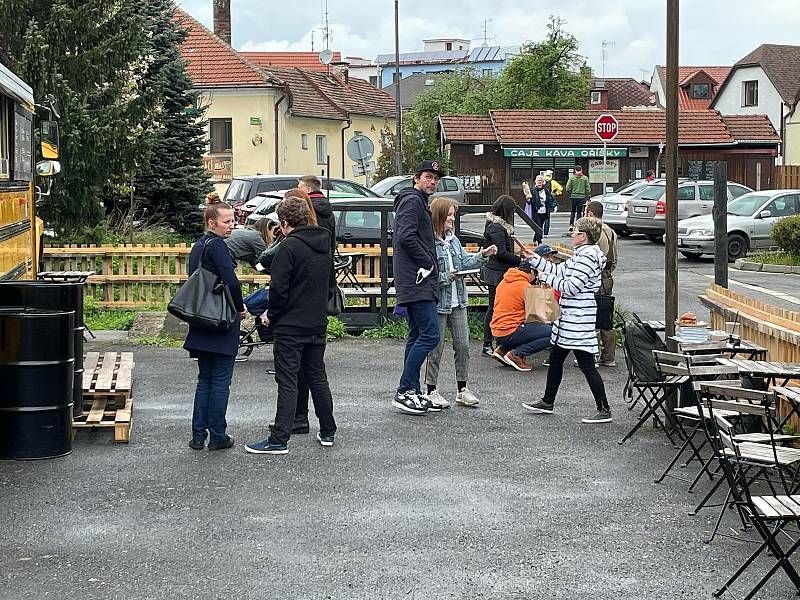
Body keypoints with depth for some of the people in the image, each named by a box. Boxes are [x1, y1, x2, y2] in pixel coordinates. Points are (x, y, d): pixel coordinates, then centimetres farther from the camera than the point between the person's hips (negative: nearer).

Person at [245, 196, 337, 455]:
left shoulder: (289, 247, -14)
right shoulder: (323, 246, 10)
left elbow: (279, 288, -16)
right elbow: (331, 286, 18)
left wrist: (272, 315, -2)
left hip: (291, 326, -7)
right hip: (318, 325, 7)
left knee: (287, 382, -5)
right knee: (317, 378, 16)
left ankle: (279, 440, -5)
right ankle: (328, 432, 22)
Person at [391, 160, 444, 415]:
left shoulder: (419, 203, 24)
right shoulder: (413, 201, -9)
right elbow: (406, 237, -21)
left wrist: (427, 265, 12)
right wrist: (428, 263, -14)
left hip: (417, 282, 11)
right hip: (418, 282, -11)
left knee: (417, 336, 11)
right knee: (430, 334, -14)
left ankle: (412, 393, 14)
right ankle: (404, 392, -13)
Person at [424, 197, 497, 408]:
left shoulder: (453, 240, 9)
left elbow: (464, 262, 9)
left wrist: (482, 255, -3)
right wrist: (446, 277, -20)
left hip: (457, 302, 7)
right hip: (438, 302, -7)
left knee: (463, 345, 9)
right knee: (436, 348, 1)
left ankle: (462, 389, 19)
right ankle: (432, 391, 12)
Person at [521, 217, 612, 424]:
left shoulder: (589, 257, -19)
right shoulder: (580, 255, 12)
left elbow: (570, 286, -22)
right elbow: (560, 270, 20)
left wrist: (546, 278, -10)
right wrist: (533, 259, 20)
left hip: (579, 321, -11)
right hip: (567, 319, 11)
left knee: (587, 365, -6)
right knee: (555, 359, 19)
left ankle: (604, 410, -1)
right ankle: (547, 402, 32)